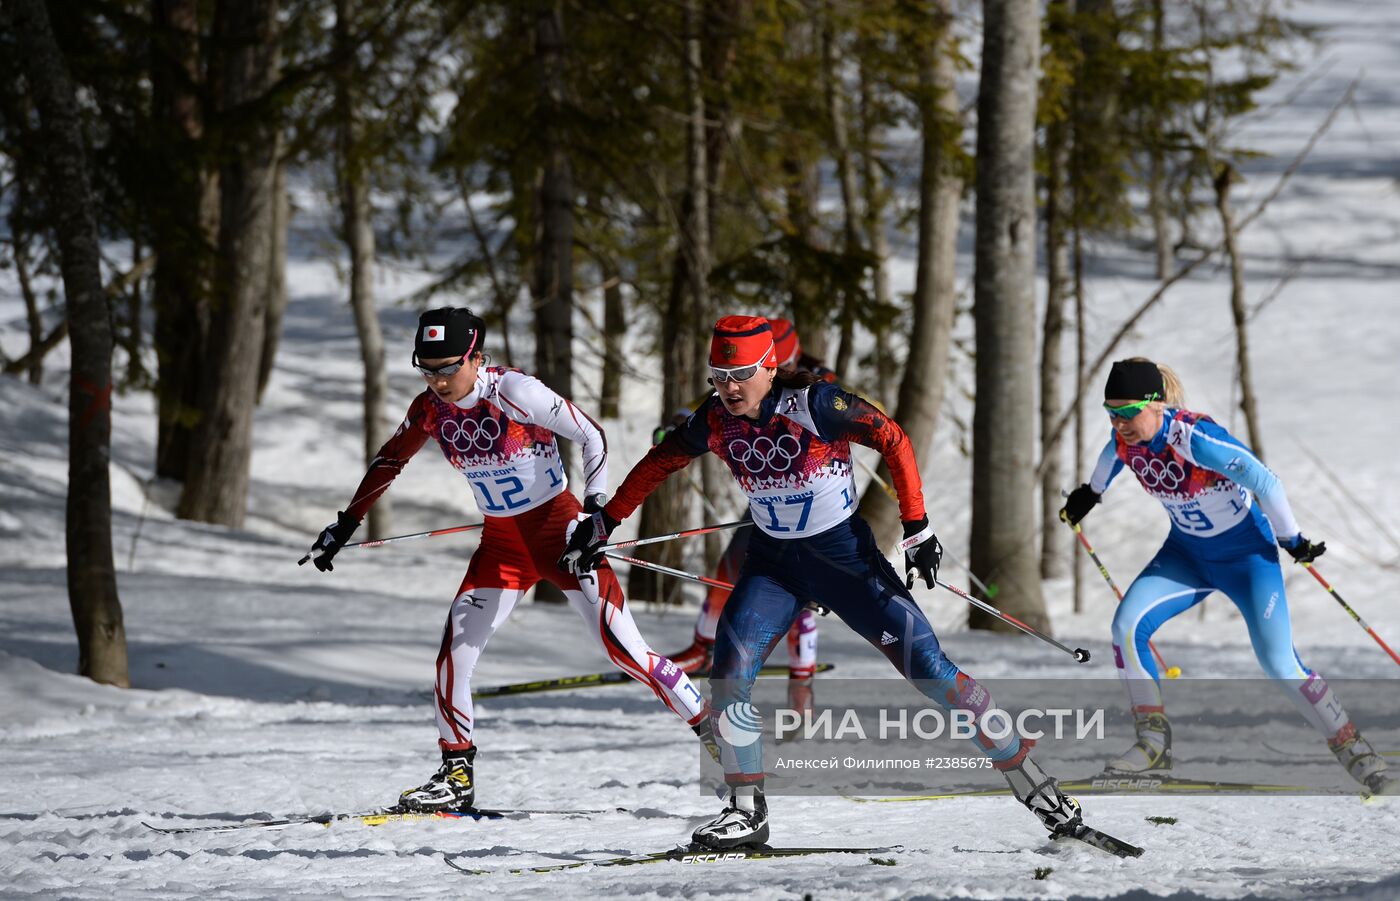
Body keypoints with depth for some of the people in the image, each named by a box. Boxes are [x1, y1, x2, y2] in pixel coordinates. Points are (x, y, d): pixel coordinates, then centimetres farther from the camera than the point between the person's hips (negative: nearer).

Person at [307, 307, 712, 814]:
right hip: (501, 543, 5)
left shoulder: (513, 393, -21)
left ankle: (712, 730, 0)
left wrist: (596, 507, -22)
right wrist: (345, 525, 14)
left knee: (622, 648, -11)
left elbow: (591, 436, -13)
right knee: (454, 652, -6)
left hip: (559, 529, -5)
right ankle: (458, 775, 7)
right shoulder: (431, 409, -4)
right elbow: (388, 462, 14)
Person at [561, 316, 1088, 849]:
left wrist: (917, 527, -18)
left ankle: (1026, 776, 3)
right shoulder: (715, 422, -8)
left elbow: (893, 441, -16)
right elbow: (660, 463, 9)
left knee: (925, 665, -9)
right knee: (728, 676, -12)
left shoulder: (814, 405, -22)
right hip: (773, 560, 4)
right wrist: (604, 523, 12)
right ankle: (747, 809, 4)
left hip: (844, 552, -4)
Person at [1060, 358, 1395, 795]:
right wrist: (1090, 493, 30)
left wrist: (1292, 541, -15)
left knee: (1278, 662, -12)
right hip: (1187, 554, 6)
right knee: (1126, 625, -14)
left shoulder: (1196, 438, -33)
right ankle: (1154, 744, -5)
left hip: (1246, 553, -6)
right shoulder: (1126, 439, -13)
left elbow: (1264, 482, -26)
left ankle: (1356, 754, 2)